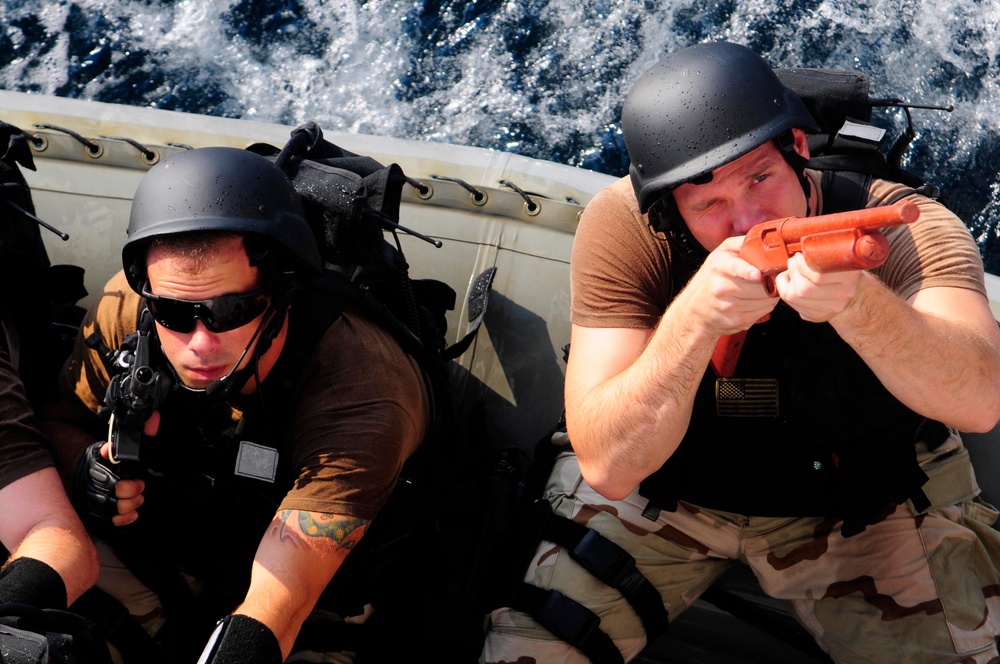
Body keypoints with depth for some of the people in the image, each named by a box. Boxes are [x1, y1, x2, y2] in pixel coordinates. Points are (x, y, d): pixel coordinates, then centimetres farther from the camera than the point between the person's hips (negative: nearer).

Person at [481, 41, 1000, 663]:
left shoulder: (903, 227, -25)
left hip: (861, 498, 0)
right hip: (663, 486, 0)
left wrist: (855, 303, -59)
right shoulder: (625, 226, -24)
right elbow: (607, 467, -31)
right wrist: (695, 318, -46)